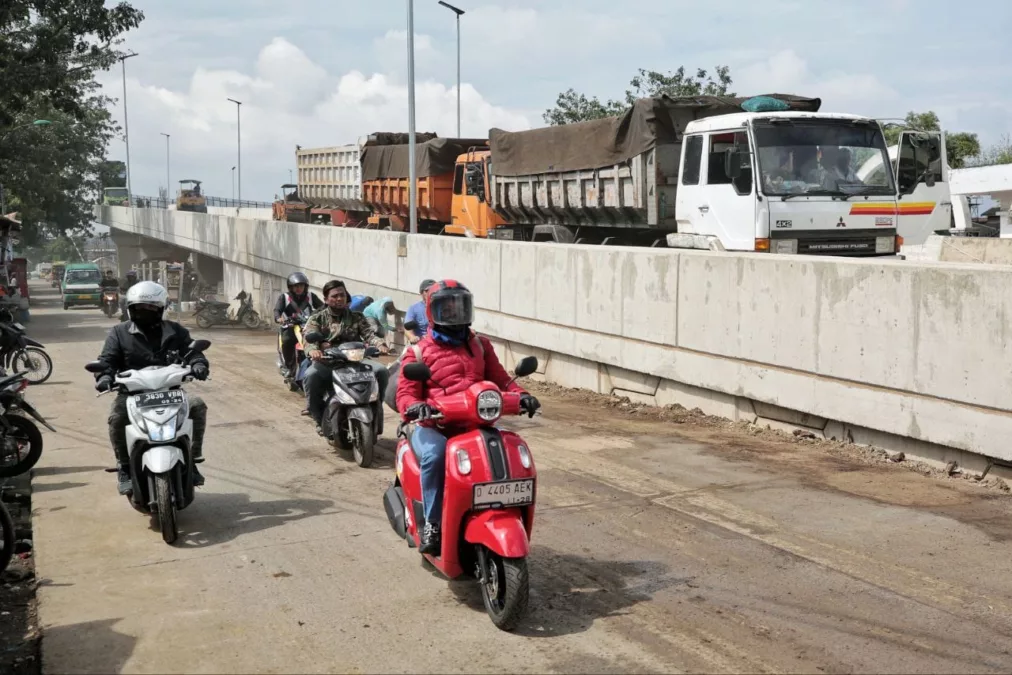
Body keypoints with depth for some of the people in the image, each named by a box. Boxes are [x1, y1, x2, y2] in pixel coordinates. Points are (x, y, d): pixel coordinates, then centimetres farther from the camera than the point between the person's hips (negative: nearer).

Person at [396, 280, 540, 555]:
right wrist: (415, 406, -26)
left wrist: (520, 395, -7)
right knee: (434, 455, -36)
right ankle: (431, 522, -23)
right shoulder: (418, 352, 7)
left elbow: (500, 378, 14)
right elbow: (405, 392, -2)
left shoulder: (480, 345, 19)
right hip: (434, 426, -3)